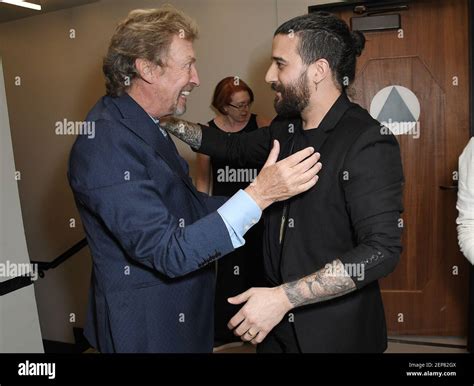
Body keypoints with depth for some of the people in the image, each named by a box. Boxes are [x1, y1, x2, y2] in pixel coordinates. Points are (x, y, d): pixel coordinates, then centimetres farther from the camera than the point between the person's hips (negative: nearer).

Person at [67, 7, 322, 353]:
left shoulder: (145, 127, 5)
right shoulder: (106, 143, -27)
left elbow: (183, 205, 8)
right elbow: (169, 253, -29)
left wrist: (269, 194, 3)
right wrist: (257, 196, -32)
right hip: (148, 328, -9)